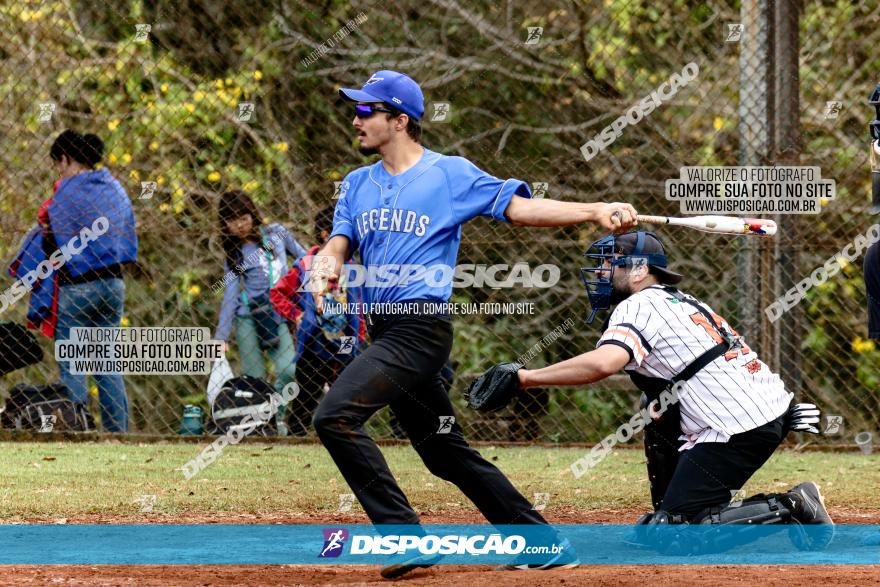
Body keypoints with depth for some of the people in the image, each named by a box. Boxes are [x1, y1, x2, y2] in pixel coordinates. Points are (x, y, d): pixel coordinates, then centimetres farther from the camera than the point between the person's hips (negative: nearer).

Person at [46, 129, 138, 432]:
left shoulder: (68, 192, -12)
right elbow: (129, 240, 15)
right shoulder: (115, 188, 10)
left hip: (78, 286, -7)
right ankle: (118, 431, 9)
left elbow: (58, 245, -14)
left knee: (71, 367, -1)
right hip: (114, 284, 7)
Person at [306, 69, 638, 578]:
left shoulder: (451, 173, -1)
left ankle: (405, 535, -18)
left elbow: (519, 207, -7)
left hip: (421, 325, -8)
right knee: (446, 452, 12)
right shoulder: (358, 184, 17)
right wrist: (327, 264, -18)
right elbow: (340, 242, 7)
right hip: (385, 332, 8)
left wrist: (594, 211, -20)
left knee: (336, 415, -22)